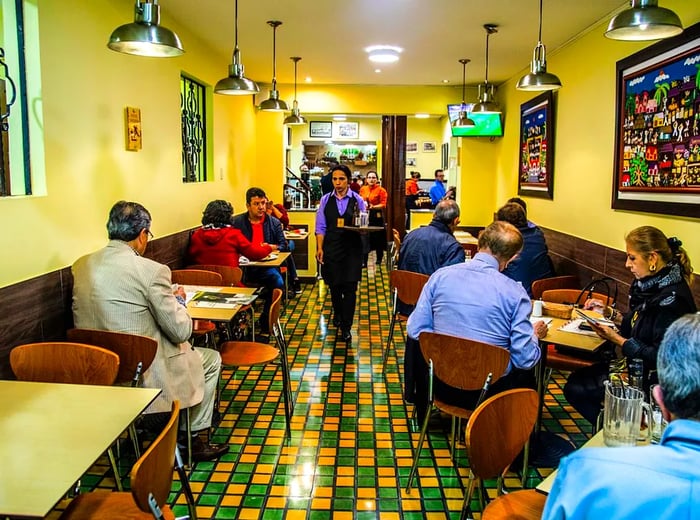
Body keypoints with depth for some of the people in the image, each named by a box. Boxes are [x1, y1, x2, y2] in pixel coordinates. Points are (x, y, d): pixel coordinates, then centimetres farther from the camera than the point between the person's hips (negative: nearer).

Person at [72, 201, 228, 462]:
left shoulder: (80, 265, 0)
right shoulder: (151, 270, -20)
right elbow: (181, 332, -14)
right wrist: (178, 300, 6)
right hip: (142, 373, -8)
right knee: (211, 359, 18)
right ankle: (191, 439, 26)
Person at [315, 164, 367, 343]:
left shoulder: (357, 200, 0)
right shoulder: (326, 200, 4)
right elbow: (321, 227, 4)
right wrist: (319, 248, -3)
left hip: (352, 249, -2)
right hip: (331, 248, 2)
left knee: (349, 288, -3)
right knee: (334, 285, 14)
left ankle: (346, 327, 7)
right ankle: (337, 314, 41)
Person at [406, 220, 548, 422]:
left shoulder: (440, 275, -9)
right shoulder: (515, 292, -15)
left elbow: (415, 330, -5)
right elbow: (525, 359, -13)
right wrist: (535, 335, 9)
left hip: (443, 386, 2)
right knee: (528, 370, 27)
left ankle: (423, 417, 49)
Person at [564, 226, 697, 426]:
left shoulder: (672, 299, -25)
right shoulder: (653, 285, 3)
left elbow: (661, 357, -26)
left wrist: (617, 340, -22)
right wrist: (610, 313, 4)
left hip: (651, 380, -10)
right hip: (636, 364, 10)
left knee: (575, 389, -9)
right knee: (577, 377, 9)